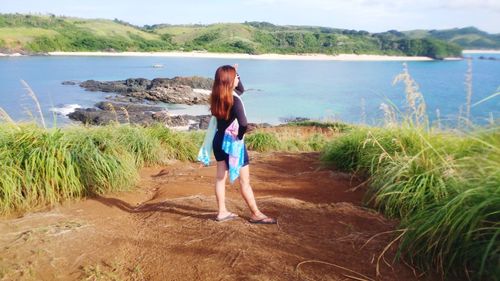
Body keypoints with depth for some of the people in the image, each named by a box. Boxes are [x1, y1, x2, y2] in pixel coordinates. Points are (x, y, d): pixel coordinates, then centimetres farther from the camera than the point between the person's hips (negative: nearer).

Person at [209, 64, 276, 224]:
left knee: (220, 177, 14)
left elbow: (241, 90, 21)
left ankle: (222, 212, 24)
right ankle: (256, 214, 14)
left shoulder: (218, 96, 2)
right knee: (244, 181, 2)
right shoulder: (234, 100, -22)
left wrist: (235, 75, 7)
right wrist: (239, 136, -15)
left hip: (219, 140, 8)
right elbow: (243, 124, -35)